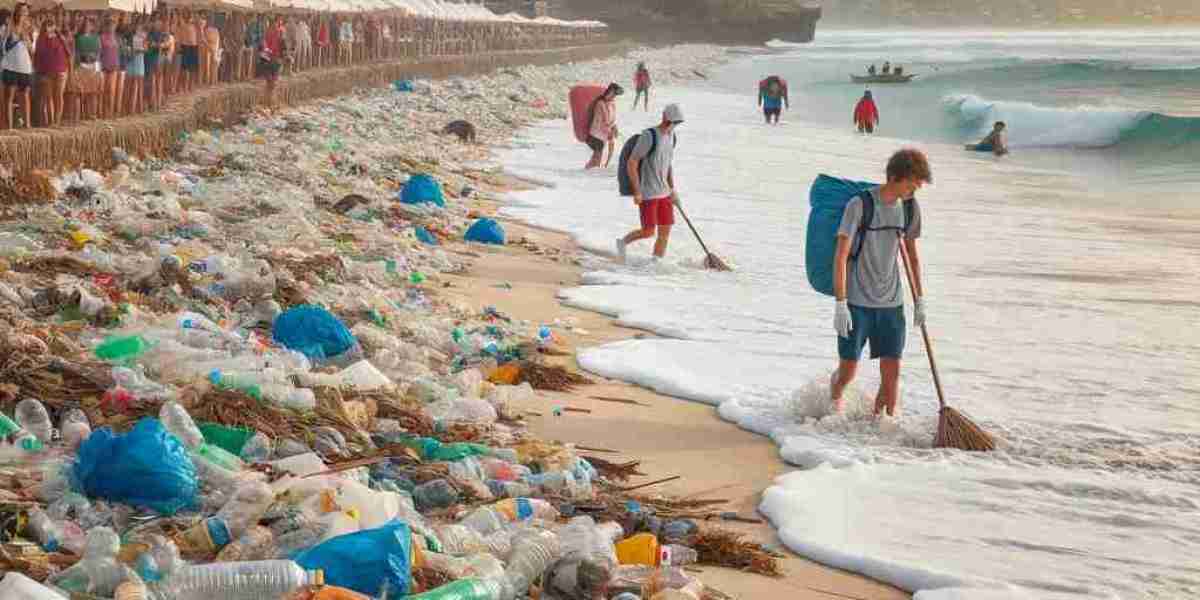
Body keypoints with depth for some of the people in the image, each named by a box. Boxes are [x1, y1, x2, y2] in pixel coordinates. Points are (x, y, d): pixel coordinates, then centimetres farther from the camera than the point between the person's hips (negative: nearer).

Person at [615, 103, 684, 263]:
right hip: (647, 194, -7)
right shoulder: (649, 136, -17)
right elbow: (631, 163, -16)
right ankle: (623, 242, 21)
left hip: (664, 193, 7)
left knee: (665, 232, 2)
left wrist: (673, 189, 16)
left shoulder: (671, 136, 8)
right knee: (648, 231, -5)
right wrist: (637, 192, -18)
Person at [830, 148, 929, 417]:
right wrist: (840, 305, -19)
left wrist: (920, 299, 18)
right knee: (848, 370, 4)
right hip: (857, 303, -4)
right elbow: (841, 257, -15)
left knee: (892, 373, -3)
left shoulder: (910, 208, 3)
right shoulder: (860, 205, -14)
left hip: (891, 303, 4)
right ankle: (835, 397, 37)